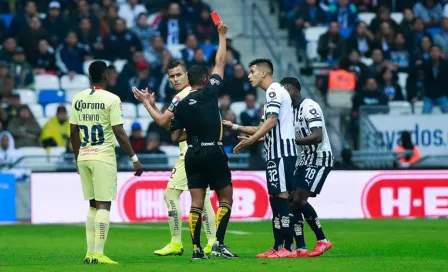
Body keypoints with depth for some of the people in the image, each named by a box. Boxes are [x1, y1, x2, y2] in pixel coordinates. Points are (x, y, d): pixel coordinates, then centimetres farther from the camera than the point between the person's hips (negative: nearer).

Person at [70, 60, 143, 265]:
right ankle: (98, 254, -9)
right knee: (104, 205, -3)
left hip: (84, 157, 6)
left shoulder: (78, 99, 7)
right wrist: (134, 159, -5)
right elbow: (119, 133, -12)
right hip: (103, 157, -6)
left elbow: (73, 133, 11)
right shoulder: (111, 99, -9)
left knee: (93, 205, 15)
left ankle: (90, 252, 12)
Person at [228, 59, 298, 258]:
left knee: (281, 196, -11)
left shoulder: (274, 90, -7)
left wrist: (250, 140, -18)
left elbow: (271, 121, -18)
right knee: (275, 198, 10)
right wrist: (235, 127, 26)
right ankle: (279, 247, 12)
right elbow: (263, 128, 27)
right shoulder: (274, 92, 24)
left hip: (281, 151, -10)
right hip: (276, 152, 10)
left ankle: (286, 247, -14)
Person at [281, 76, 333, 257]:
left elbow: (317, 137, -26)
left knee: (299, 200, -16)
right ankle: (301, 249, 2)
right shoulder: (291, 110, 13)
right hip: (306, 160, 9)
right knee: (292, 200, 0)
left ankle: (322, 241, -3)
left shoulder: (309, 107, -16)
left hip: (320, 159, -9)